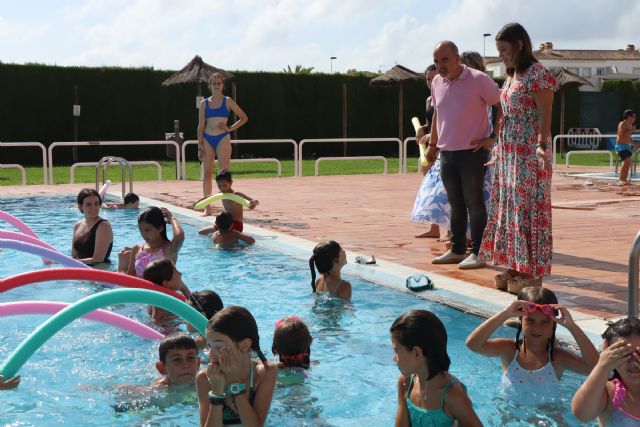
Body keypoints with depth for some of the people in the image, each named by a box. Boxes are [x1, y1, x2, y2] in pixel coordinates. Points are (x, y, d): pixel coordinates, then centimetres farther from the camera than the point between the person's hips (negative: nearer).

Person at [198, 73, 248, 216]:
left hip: (223, 139, -3)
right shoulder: (204, 103, 9)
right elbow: (201, 126, 8)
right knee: (207, 173, 3)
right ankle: (207, 208, 9)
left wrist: (230, 128, -6)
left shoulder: (227, 101, 3)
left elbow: (244, 118, 6)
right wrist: (200, 146, 1)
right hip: (207, 139, 3)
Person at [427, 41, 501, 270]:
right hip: (446, 152, 6)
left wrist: (493, 137, -11)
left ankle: (477, 253, 4)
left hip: (472, 152, -6)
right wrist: (432, 144, 21)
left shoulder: (478, 80, -11)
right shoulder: (437, 82, 8)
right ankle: (457, 250, 21)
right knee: (455, 204, 13)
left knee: (474, 202, -2)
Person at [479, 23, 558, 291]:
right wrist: (498, 151, 23)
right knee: (508, 208, 9)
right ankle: (514, 268, 14)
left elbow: (545, 115, -17)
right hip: (507, 152, 9)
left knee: (527, 209, -6)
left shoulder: (537, 75, -10)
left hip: (529, 153, -9)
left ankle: (532, 272, 0)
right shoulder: (511, 77, 16)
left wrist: (542, 145, -29)